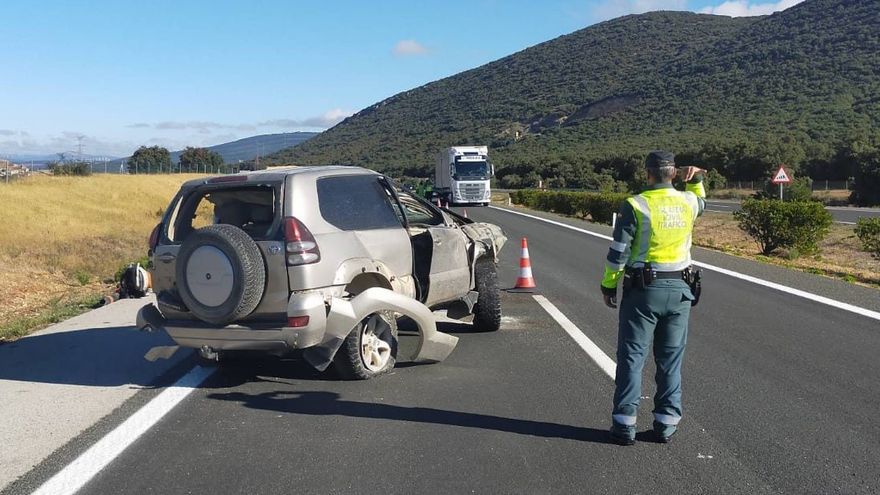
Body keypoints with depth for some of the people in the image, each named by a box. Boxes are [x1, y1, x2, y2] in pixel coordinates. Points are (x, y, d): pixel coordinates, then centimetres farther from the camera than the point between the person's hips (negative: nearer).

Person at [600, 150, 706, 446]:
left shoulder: (635, 205, -11)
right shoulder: (688, 202, 2)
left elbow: (618, 252, -10)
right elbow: (701, 201, 30)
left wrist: (608, 285, 0)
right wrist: (695, 180, 16)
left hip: (643, 290, -4)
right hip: (679, 290, 4)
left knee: (631, 357, 3)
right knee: (671, 359, 12)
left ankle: (625, 423, 4)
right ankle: (666, 423, 15)